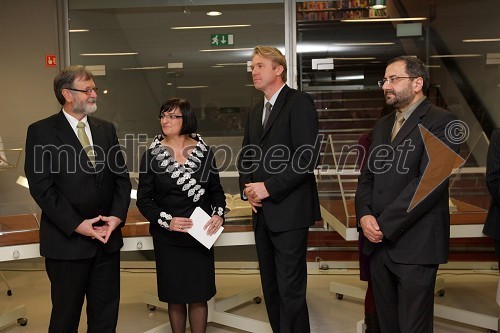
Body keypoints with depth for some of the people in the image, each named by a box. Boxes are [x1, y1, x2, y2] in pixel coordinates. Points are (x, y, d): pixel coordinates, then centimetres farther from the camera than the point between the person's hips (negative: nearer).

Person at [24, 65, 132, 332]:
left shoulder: (106, 129, 10)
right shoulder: (41, 132, -5)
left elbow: (121, 177, 8)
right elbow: (41, 187, -11)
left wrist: (117, 215, -7)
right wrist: (77, 225, -16)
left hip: (107, 237, 4)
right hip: (67, 240, -4)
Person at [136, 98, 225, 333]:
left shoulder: (204, 151, 0)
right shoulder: (152, 155, -3)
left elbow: (216, 189, 8)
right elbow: (144, 199, -2)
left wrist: (219, 214, -10)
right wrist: (166, 221, -16)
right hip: (167, 237, 0)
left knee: (199, 295, 6)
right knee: (175, 296, 10)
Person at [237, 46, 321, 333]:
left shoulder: (299, 103, -7)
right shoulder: (255, 111, 18)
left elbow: (308, 156, -16)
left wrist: (269, 188, -16)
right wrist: (248, 188, 3)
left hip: (289, 212, -8)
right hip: (263, 213, 8)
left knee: (291, 291, -3)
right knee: (270, 287, 14)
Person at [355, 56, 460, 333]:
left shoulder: (441, 121, -7)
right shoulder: (382, 124, 17)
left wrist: (384, 225, -16)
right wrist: (364, 216, -5)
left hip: (414, 244, -6)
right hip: (378, 241, 6)